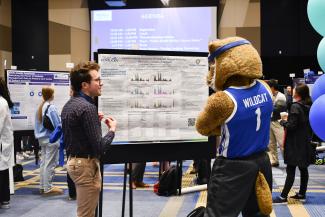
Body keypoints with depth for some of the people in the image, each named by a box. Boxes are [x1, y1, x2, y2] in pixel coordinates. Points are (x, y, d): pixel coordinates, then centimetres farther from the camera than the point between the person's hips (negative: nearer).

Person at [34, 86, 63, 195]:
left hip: (42, 138, 8)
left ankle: (42, 186, 21)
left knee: (43, 162, 14)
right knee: (50, 164, -2)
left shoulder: (39, 107, 9)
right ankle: (48, 188, 3)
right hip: (51, 139, -8)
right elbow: (57, 125, -15)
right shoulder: (51, 107, -16)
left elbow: (37, 124, 15)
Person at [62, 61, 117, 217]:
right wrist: (112, 129, -6)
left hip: (74, 161, 10)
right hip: (86, 164, -10)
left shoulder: (69, 105, 8)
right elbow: (100, 147, -22)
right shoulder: (87, 107, -21)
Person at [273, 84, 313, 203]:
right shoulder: (309, 107, 7)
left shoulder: (295, 107, -17)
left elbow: (291, 125, -21)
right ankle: (302, 194, 22)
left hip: (295, 144, -8)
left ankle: (283, 196, -4)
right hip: (306, 143, 8)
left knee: (290, 170, -7)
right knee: (303, 169, 13)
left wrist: (283, 121, -2)